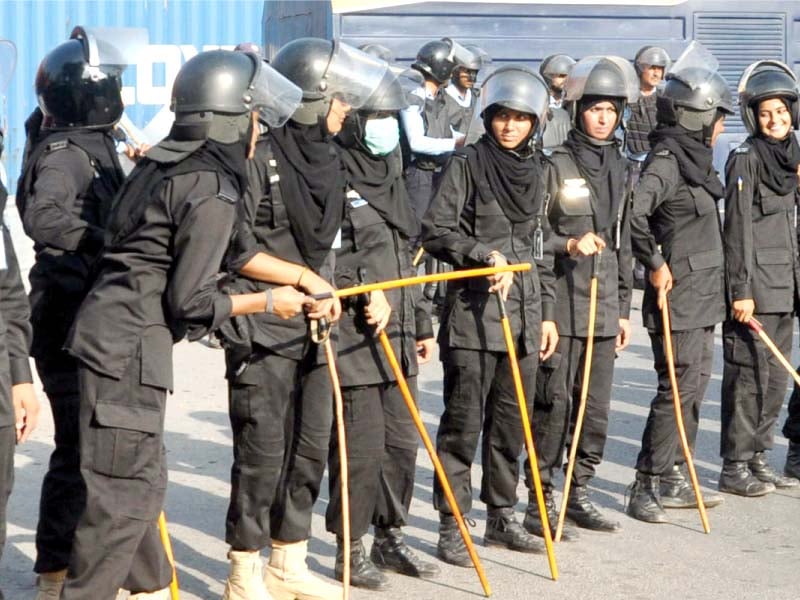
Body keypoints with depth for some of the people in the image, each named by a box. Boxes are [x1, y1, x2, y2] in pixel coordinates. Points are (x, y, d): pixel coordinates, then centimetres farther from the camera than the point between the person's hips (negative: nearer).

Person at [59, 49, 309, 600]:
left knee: (143, 481, 19)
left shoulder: (161, 163, 11)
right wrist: (268, 301, -4)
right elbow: (189, 302, -16)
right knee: (122, 497, -4)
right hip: (129, 350, -10)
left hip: (110, 338, 10)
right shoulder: (213, 190, -16)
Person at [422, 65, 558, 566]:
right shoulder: (468, 164, -3)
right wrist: (486, 253, -21)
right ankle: (452, 526, 3)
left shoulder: (535, 173, 15)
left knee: (512, 422, 12)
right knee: (464, 422, -3)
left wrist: (547, 313, 17)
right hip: (473, 312, -6)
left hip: (524, 315, 6)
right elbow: (435, 231, -10)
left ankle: (502, 516, 23)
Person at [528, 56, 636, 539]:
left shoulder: (618, 168, 13)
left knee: (596, 408, 10)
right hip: (562, 304, -6)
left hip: (604, 306, 6)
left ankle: (580, 495, 21)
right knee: (553, 404, -5)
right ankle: (540, 503, 3)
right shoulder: (556, 166, -6)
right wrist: (568, 244, -23)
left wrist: (624, 307, 17)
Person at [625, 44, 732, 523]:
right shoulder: (667, 161, -16)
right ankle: (646, 487, -2)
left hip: (703, 298, 10)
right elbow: (632, 211, -31)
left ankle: (674, 480, 23)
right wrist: (655, 263, -22)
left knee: (694, 388, 14)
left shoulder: (695, 159, 15)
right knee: (678, 389, -8)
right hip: (679, 298, -10)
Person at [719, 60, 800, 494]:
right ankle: (734, 466, 4)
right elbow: (738, 229, -14)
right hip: (754, 286, -8)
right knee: (749, 373, -4)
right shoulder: (745, 159, -10)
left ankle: (758, 458, 21)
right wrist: (741, 291, -18)